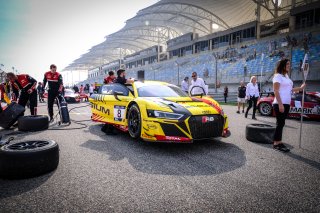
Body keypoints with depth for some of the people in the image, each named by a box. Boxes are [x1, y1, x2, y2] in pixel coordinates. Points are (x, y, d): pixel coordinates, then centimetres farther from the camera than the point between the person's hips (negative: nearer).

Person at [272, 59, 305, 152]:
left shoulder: (286, 76, 17)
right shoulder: (278, 75, -9)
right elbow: (276, 91, -16)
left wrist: (300, 88, 24)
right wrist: (280, 104, -21)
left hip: (286, 104, 8)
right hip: (280, 104, -8)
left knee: (281, 123, 9)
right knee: (280, 123, -6)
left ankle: (279, 142, 14)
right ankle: (276, 143, 1)